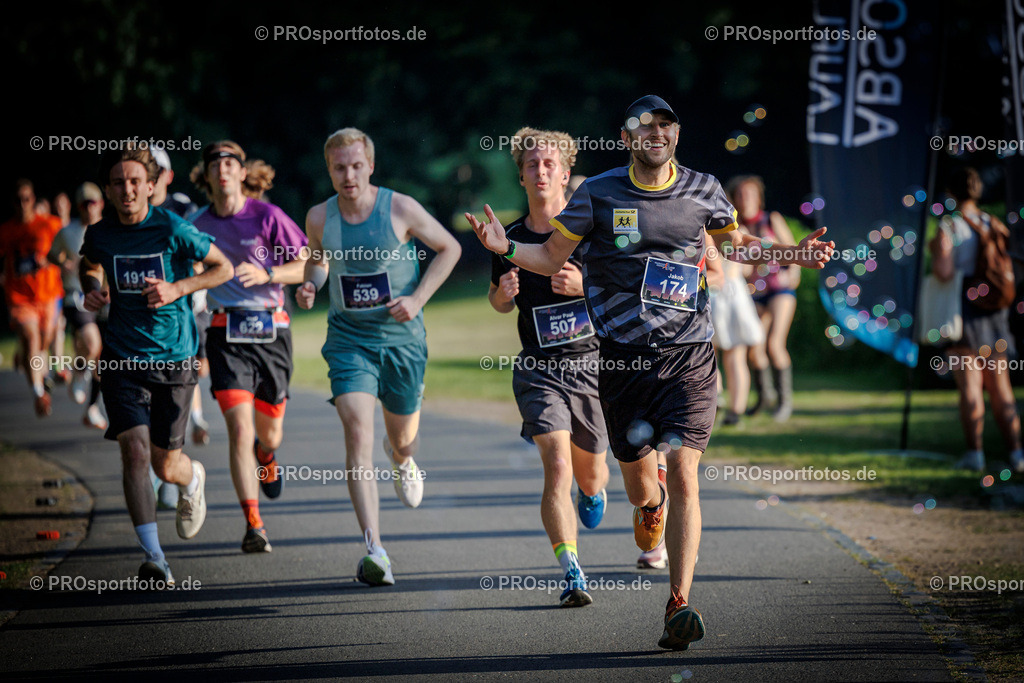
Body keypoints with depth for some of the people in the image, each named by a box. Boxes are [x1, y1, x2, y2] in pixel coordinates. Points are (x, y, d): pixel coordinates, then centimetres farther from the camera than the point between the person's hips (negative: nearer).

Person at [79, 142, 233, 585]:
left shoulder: (172, 229, -11)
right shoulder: (100, 235, 0)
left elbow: (224, 268, -1)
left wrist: (178, 288, -14)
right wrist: (91, 289, 3)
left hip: (174, 357, -2)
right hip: (122, 358, 2)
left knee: (165, 466, 6)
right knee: (134, 450, -17)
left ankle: (193, 480, 46)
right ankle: (154, 560, -14)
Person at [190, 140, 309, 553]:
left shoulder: (267, 216, -2)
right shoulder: (197, 224, 5)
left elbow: (308, 267, -1)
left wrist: (266, 274, -16)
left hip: (271, 331, 0)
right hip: (226, 333, 0)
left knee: (269, 432, 12)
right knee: (240, 429, -16)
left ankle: (266, 457, 52)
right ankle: (253, 525, -13)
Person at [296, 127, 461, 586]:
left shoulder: (401, 209, -9)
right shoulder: (319, 217, -2)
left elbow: (449, 248, 2)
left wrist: (418, 298, -9)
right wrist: (309, 286, -2)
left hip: (402, 338, 0)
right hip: (349, 339, 0)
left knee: (403, 437, 14)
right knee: (357, 430, -19)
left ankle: (402, 460, 58)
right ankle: (374, 551, -26)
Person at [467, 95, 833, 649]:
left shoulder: (703, 190, 5)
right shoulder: (598, 194, 1)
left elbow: (735, 243, 23)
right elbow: (552, 257, 8)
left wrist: (791, 255, 8)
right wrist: (506, 248, -11)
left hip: (688, 353, 0)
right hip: (621, 353, 0)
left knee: (683, 476, -14)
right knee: (638, 477, 9)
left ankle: (679, 605, -15)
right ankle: (651, 504, 50)